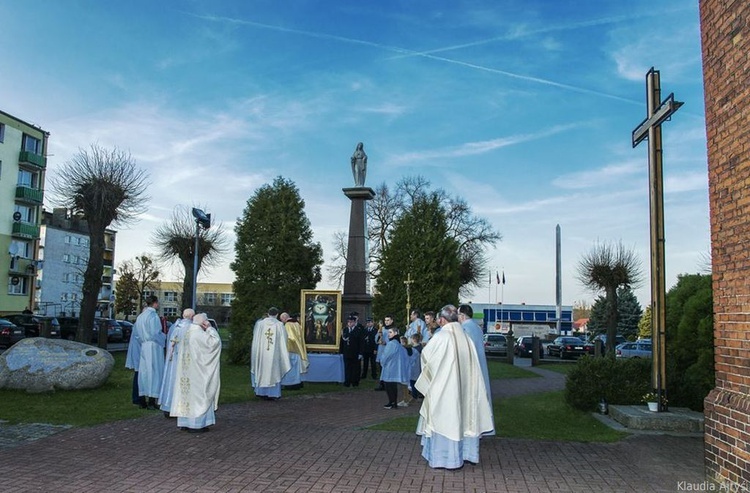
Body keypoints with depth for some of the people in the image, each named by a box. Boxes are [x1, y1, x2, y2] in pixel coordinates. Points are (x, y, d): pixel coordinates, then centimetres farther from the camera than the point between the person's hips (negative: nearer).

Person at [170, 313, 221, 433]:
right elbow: (215, 342, -25)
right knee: (198, 394, -2)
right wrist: (210, 328, -13)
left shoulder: (187, 333, 9)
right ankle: (196, 424, 1)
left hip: (186, 370, 9)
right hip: (197, 371, -9)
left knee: (187, 393, 12)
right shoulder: (199, 334, -18)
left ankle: (184, 422, 18)